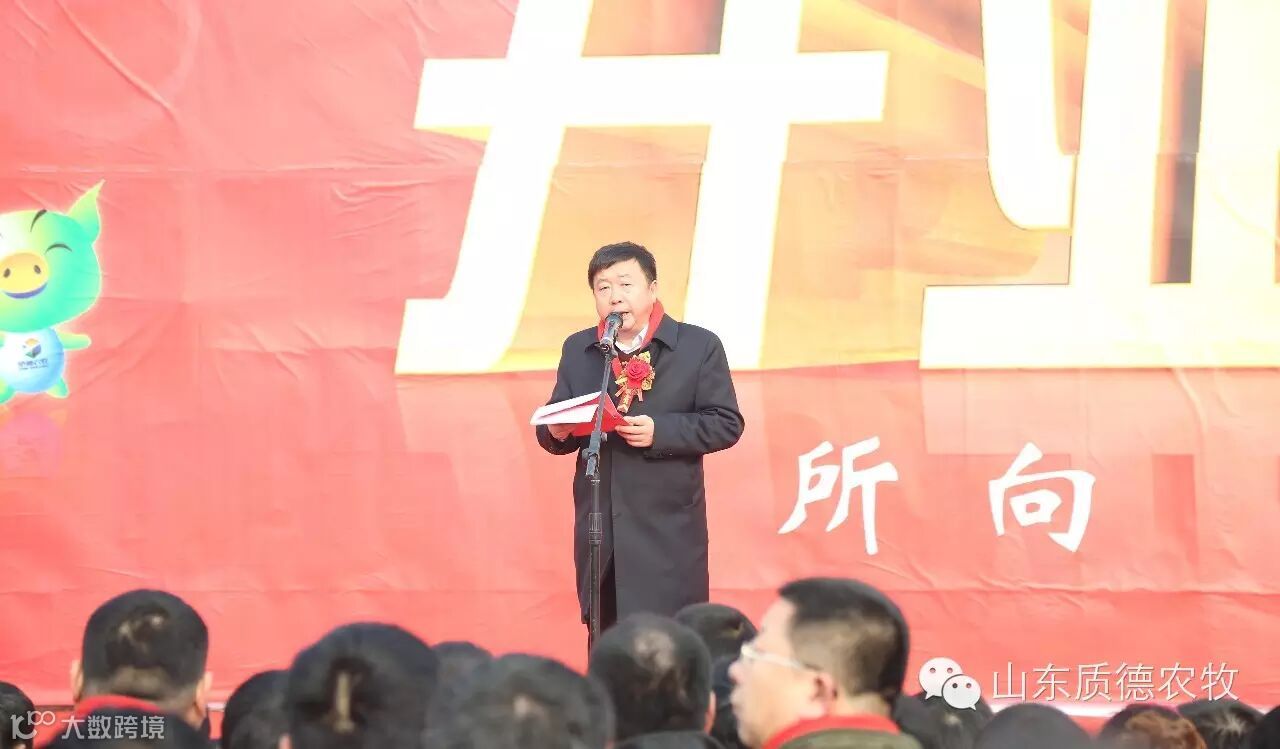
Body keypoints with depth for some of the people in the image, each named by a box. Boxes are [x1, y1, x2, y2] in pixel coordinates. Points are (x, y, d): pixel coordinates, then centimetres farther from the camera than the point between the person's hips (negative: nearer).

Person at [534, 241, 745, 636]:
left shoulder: (699, 346, 0)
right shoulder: (577, 350, 13)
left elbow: (726, 424, -5)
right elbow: (552, 430, 14)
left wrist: (659, 431, -18)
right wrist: (557, 432, -11)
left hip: (668, 532, -4)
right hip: (599, 531, 4)